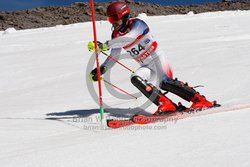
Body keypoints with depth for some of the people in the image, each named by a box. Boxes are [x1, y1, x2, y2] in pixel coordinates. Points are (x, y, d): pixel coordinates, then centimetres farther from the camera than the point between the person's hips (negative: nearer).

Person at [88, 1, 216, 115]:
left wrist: (104, 45, -43)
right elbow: (114, 56, 9)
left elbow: (129, 38, -38)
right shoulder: (116, 35, 3)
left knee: (165, 83, -29)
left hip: (157, 58, -7)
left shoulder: (137, 24, -18)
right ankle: (165, 104, -28)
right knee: (135, 79, -24)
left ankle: (200, 100, -24)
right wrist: (102, 69, -10)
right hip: (146, 67, 7)